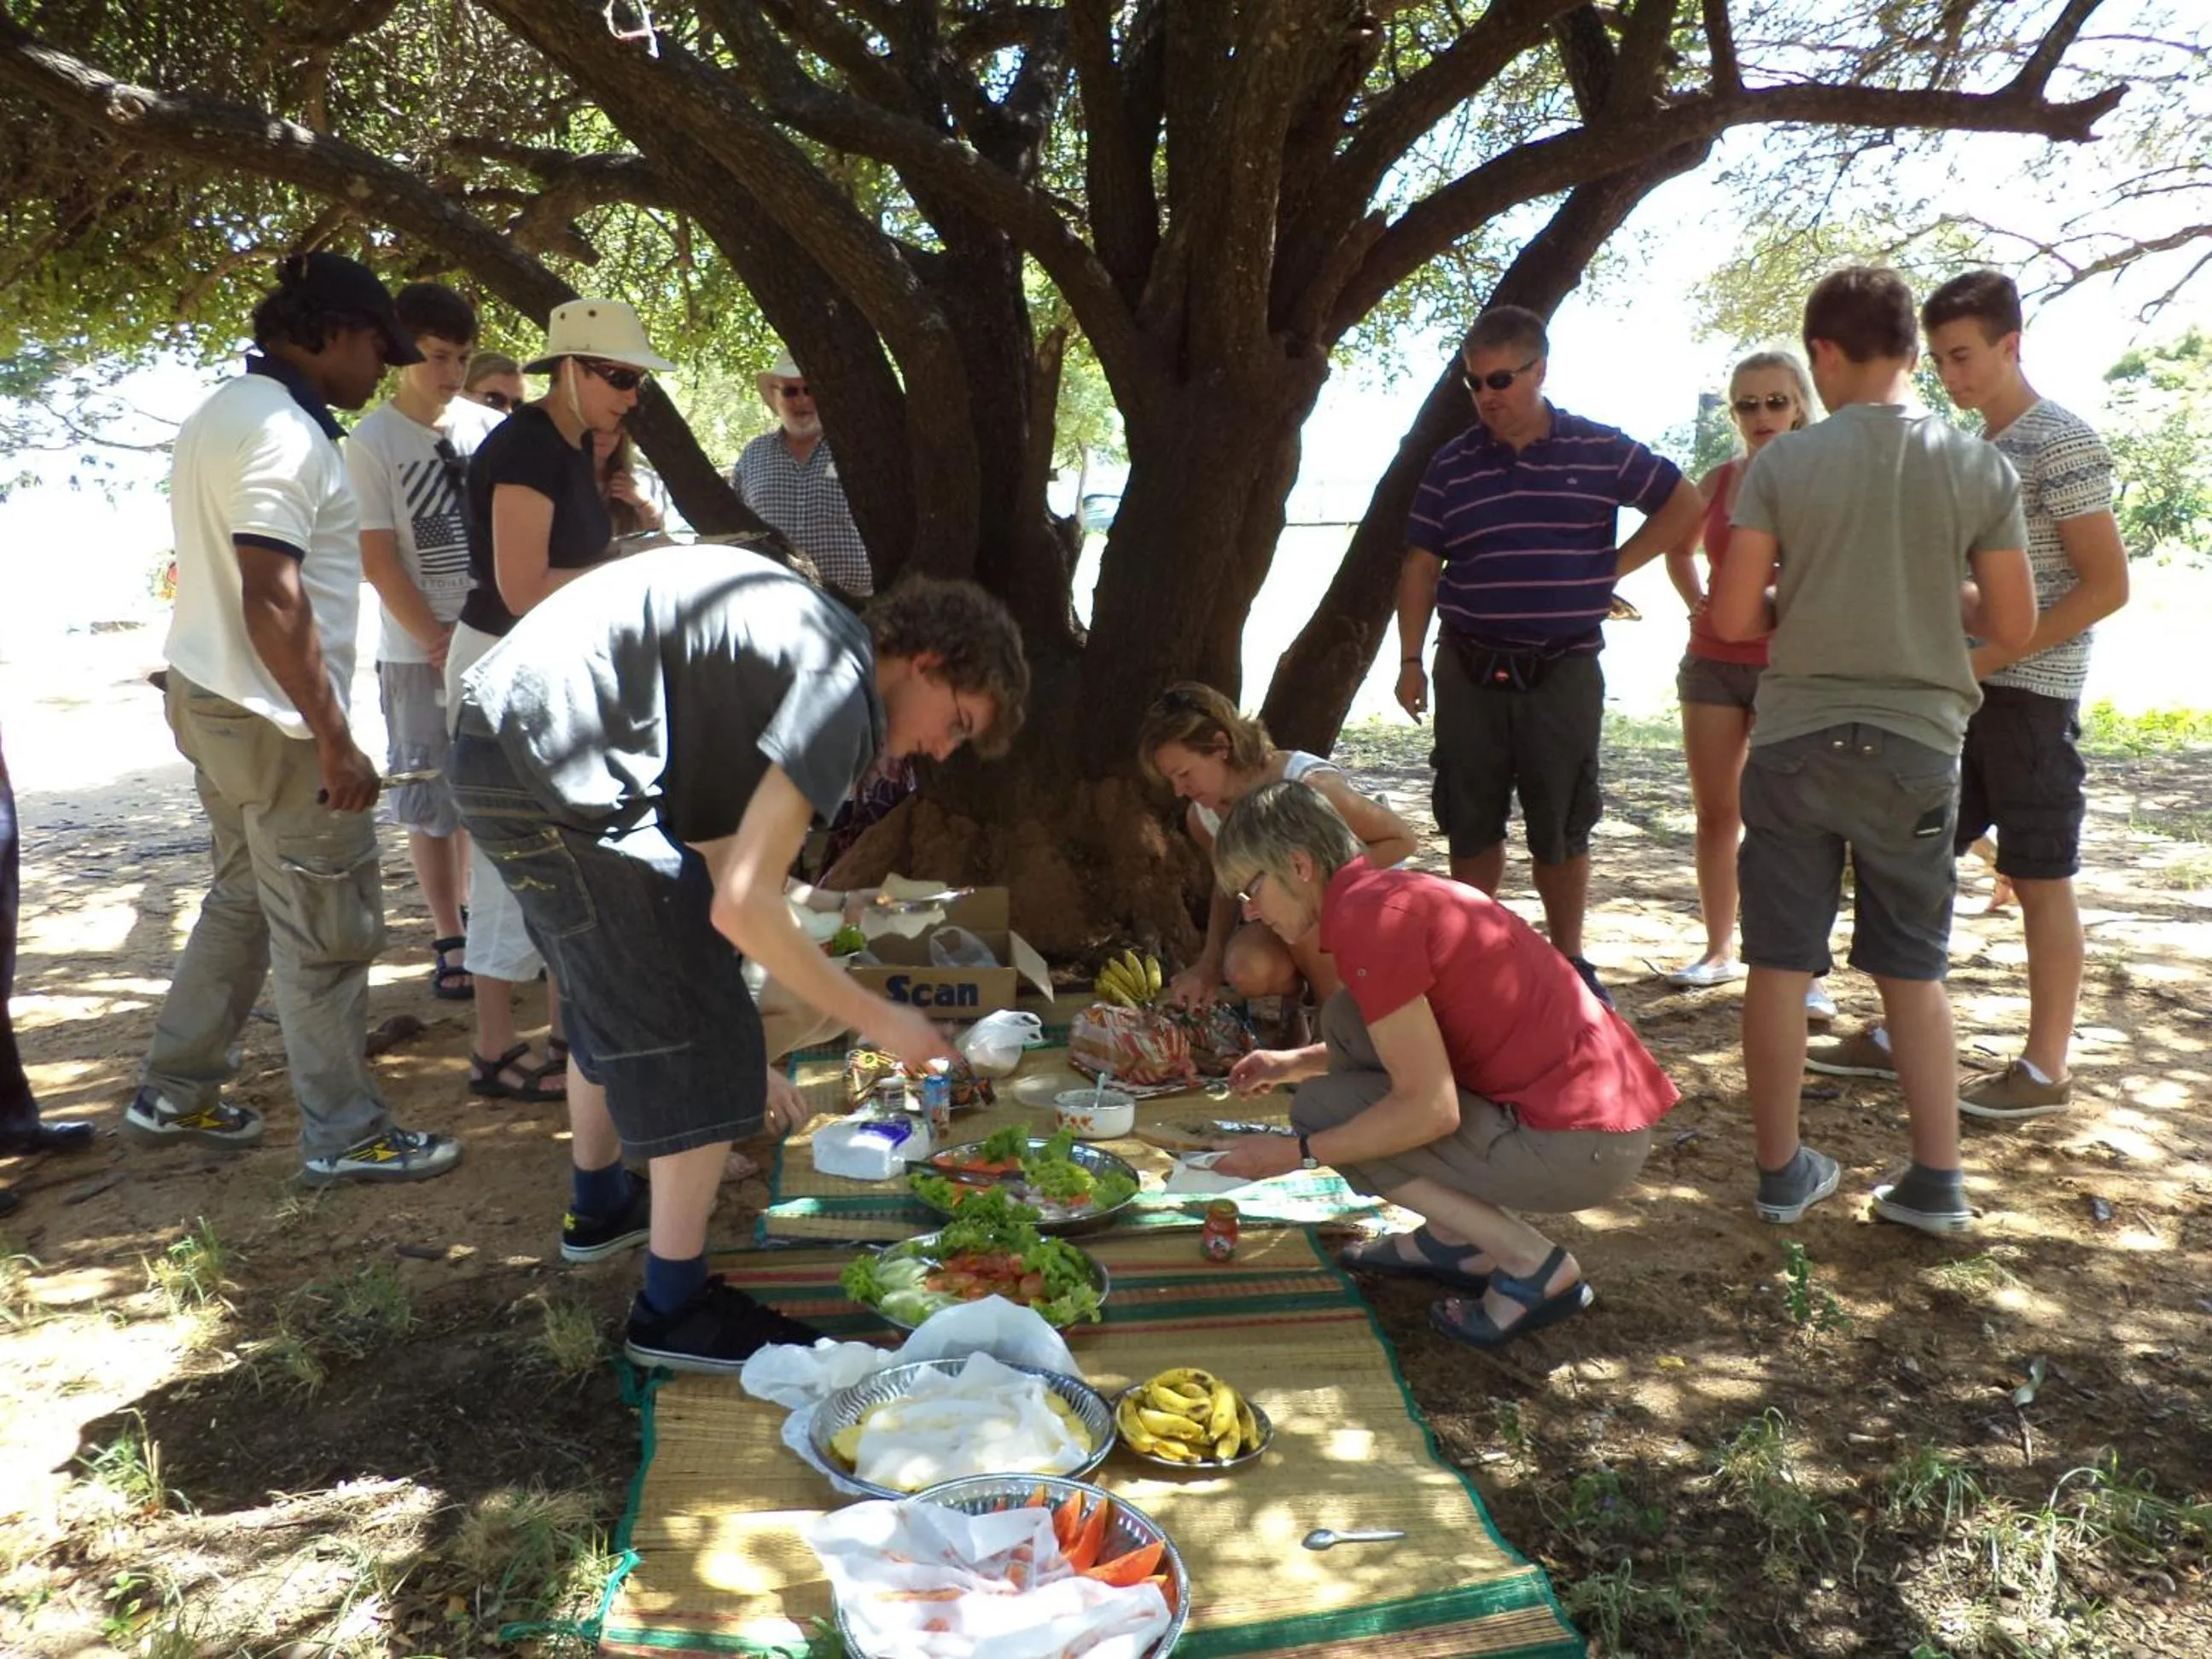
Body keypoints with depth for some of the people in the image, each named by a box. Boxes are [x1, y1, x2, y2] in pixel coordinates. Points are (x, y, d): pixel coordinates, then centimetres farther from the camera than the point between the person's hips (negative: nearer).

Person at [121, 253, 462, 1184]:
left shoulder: (223, 413, 14)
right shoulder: (284, 432, -18)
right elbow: (273, 598, -25)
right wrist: (335, 741, -23)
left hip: (207, 697, 10)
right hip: (273, 721, -10)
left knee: (244, 901, 20)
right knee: (329, 934, -1)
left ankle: (173, 1094, 31)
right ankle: (345, 1137, 9)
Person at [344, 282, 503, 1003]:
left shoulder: (488, 427, 4)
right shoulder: (371, 444, -5)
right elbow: (379, 564, -6)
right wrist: (439, 643, -10)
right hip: (419, 650, -3)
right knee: (433, 800, 3)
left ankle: (476, 913, 26)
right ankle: (449, 941, 12)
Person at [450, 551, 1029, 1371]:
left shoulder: (797, 644, 18)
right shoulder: (844, 684, -12)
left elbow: (718, 868, 20)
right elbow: (742, 905, -20)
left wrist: (745, 1065, 22)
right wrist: (878, 1020, -7)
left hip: (497, 747, 11)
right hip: (554, 765, -11)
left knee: (616, 994, 28)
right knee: (697, 1037, -1)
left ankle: (599, 1207, 49)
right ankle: (675, 1309, 13)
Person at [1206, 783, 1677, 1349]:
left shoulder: (1365, 916, -17)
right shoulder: (1393, 891, 12)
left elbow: (1430, 1108, -20)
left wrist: (1297, 1152, -10)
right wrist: (1293, 1064, 24)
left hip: (1582, 1150, -10)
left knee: (1324, 1109, -4)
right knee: (1349, 1020, 12)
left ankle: (1530, 1264, -3)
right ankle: (1454, 1238, 16)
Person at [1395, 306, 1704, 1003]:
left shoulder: (1599, 451, 1)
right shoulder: (1451, 465, 5)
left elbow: (1684, 505, 10)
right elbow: (1421, 566, 6)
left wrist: (1615, 565, 1)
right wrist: (1411, 659, 0)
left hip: (1564, 672, -1)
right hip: (1469, 673, 2)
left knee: (1562, 827, 6)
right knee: (1471, 824, 8)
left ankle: (1568, 961, 21)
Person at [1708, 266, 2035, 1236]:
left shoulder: (1785, 463, -7)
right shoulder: (1981, 469, -2)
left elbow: (1731, 619, -9)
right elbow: (2011, 625, 1)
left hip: (1795, 739, -1)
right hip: (1917, 745, 2)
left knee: (1780, 966, 8)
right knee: (1914, 971, 13)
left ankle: (1781, 1171, 17)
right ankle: (1937, 1182, 17)